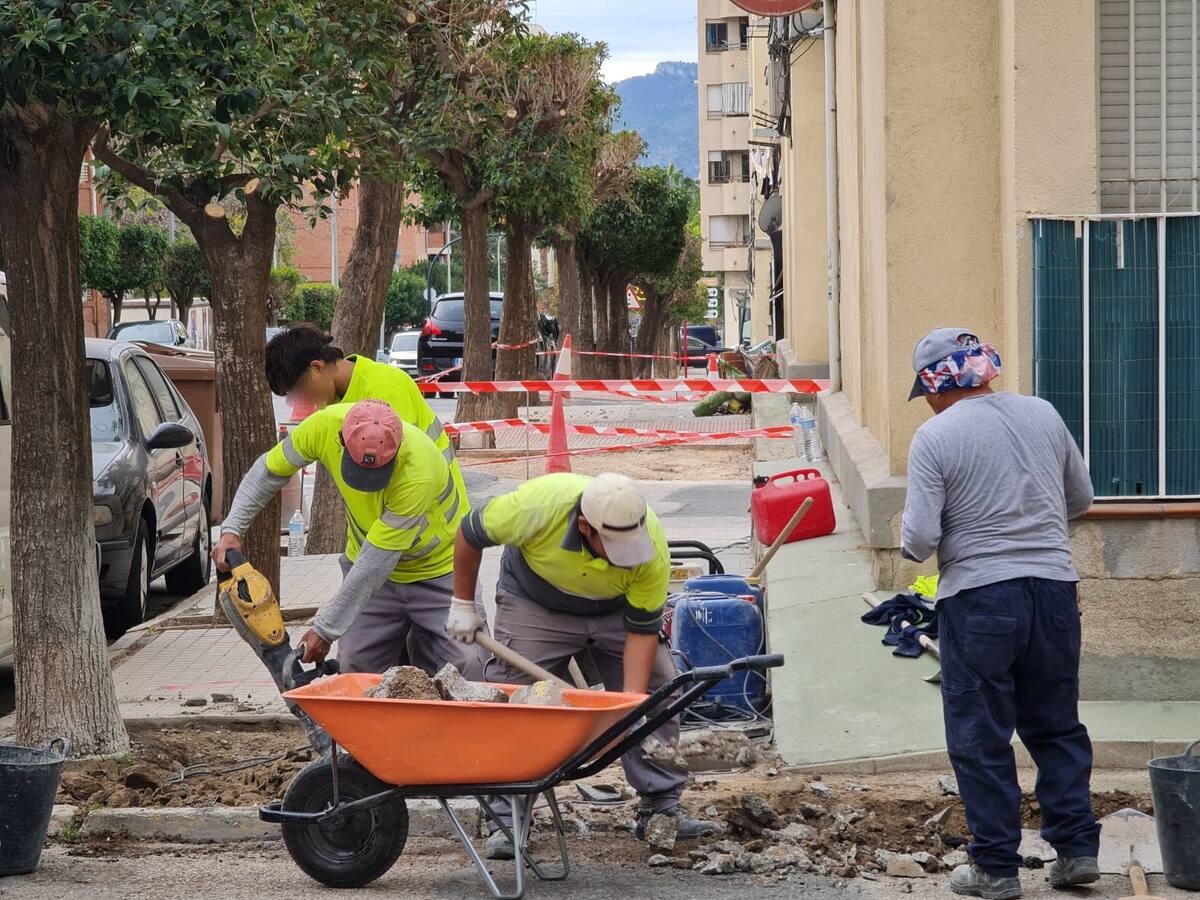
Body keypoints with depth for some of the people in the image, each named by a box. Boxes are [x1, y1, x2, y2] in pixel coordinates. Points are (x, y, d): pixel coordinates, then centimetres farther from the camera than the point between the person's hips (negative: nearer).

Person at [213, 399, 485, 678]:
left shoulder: (417, 472, -37)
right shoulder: (326, 425, -24)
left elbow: (376, 564, -32)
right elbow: (269, 470, -2)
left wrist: (325, 629, -26)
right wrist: (231, 530, -11)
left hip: (438, 569, -4)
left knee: (467, 667, -17)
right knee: (357, 670, -5)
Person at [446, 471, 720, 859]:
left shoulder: (653, 548, -32)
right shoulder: (540, 504, -39)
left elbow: (642, 630, -23)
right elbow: (471, 533, -20)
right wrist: (462, 604, -11)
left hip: (616, 610, 2)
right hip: (534, 605, -2)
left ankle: (662, 806, 3)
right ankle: (508, 821, -2)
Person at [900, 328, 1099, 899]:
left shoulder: (935, 437, -10)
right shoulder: (1042, 414, 4)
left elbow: (920, 539, -14)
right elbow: (1080, 498, 15)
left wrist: (910, 545, 8)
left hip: (977, 599, -4)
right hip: (1054, 590, 4)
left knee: (980, 738, 7)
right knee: (1056, 726, 18)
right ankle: (1077, 848, 17)